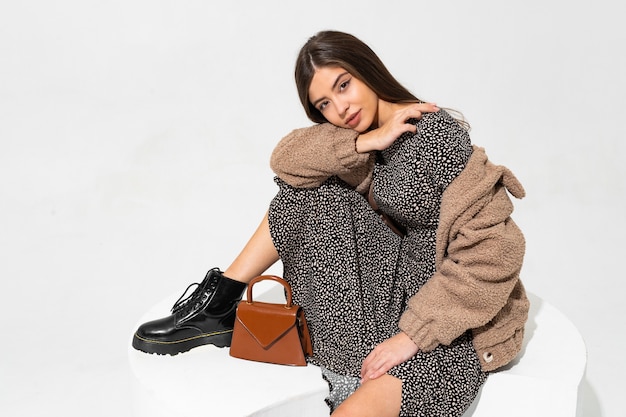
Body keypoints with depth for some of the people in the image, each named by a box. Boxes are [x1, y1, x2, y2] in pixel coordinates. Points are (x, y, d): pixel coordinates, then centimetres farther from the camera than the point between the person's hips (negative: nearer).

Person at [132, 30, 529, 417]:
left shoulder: (435, 136, -21)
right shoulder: (363, 130, 3)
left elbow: (494, 248, -25)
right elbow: (286, 158, -8)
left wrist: (413, 334, -25)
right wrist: (365, 143, -23)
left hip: (455, 319, -7)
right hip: (400, 276, 7)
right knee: (309, 186, -2)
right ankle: (220, 306, 3)